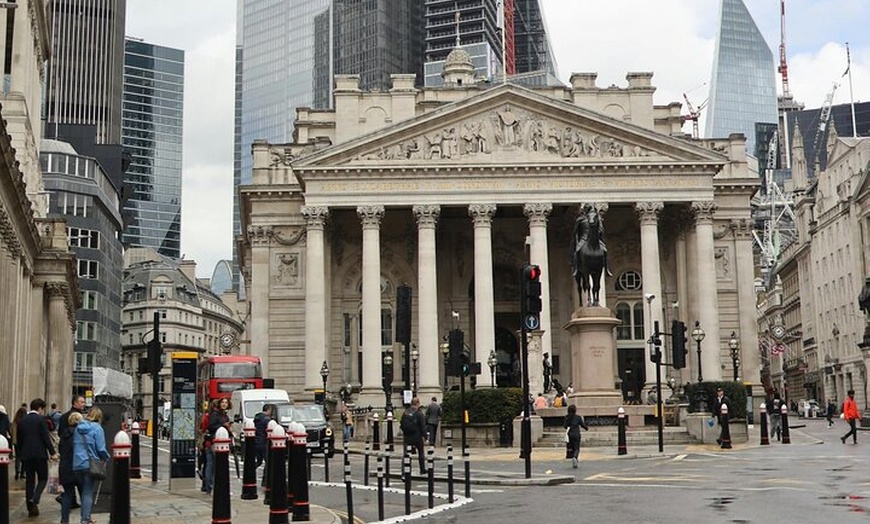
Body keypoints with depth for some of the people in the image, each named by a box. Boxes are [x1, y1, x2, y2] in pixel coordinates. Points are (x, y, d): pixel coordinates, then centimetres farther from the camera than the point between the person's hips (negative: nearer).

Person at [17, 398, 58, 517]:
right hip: (39, 454, -5)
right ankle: (34, 500, -17)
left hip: (26, 455, 5)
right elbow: (46, 437, -11)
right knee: (43, 478, 5)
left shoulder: (22, 421, 10)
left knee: (29, 480, 9)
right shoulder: (40, 419, -7)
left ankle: (31, 508, 8)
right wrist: (52, 452, -8)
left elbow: (19, 440, 14)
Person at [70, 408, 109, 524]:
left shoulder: (77, 427, 8)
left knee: (84, 491, 18)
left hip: (77, 465, 5)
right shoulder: (97, 428, -9)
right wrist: (106, 457, 6)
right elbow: (101, 449, -12)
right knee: (88, 492, 2)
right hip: (90, 464, -5)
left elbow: (73, 445, 13)